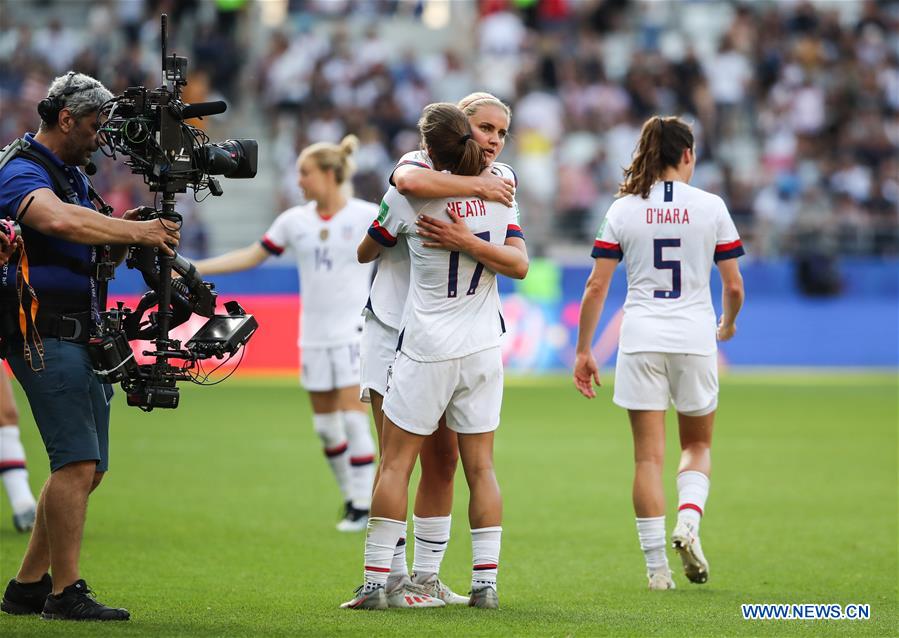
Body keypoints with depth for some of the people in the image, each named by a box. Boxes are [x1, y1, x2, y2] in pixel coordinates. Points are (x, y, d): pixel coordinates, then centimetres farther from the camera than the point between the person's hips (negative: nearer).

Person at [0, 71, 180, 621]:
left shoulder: (74, 176, 20)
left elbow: (101, 254, 21)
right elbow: (58, 220, -33)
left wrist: (123, 240, -2)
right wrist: (134, 231, -27)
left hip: (80, 335, 10)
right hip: (45, 335, -10)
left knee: (87, 468, 10)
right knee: (78, 461, -15)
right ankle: (65, 592, -12)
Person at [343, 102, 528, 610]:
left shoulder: (408, 196, -9)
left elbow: (365, 254, 6)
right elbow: (519, 264, -4)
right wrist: (470, 242, -11)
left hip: (427, 349, -4)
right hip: (483, 347, 4)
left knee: (395, 464, 3)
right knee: (481, 467, 8)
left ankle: (376, 582, 1)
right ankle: (486, 582, 5)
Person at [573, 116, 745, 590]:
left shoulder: (623, 209, 1)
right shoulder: (710, 207, -1)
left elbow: (596, 287, -1)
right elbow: (733, 286, 2)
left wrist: (583, 351, 6)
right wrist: (728, 324, 23)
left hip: (641, 339, 1)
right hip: (694, 337, 0)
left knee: (649, 456, 4)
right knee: (697, 445, 18)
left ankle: (656, 565, 1)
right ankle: (688, 521, -9)